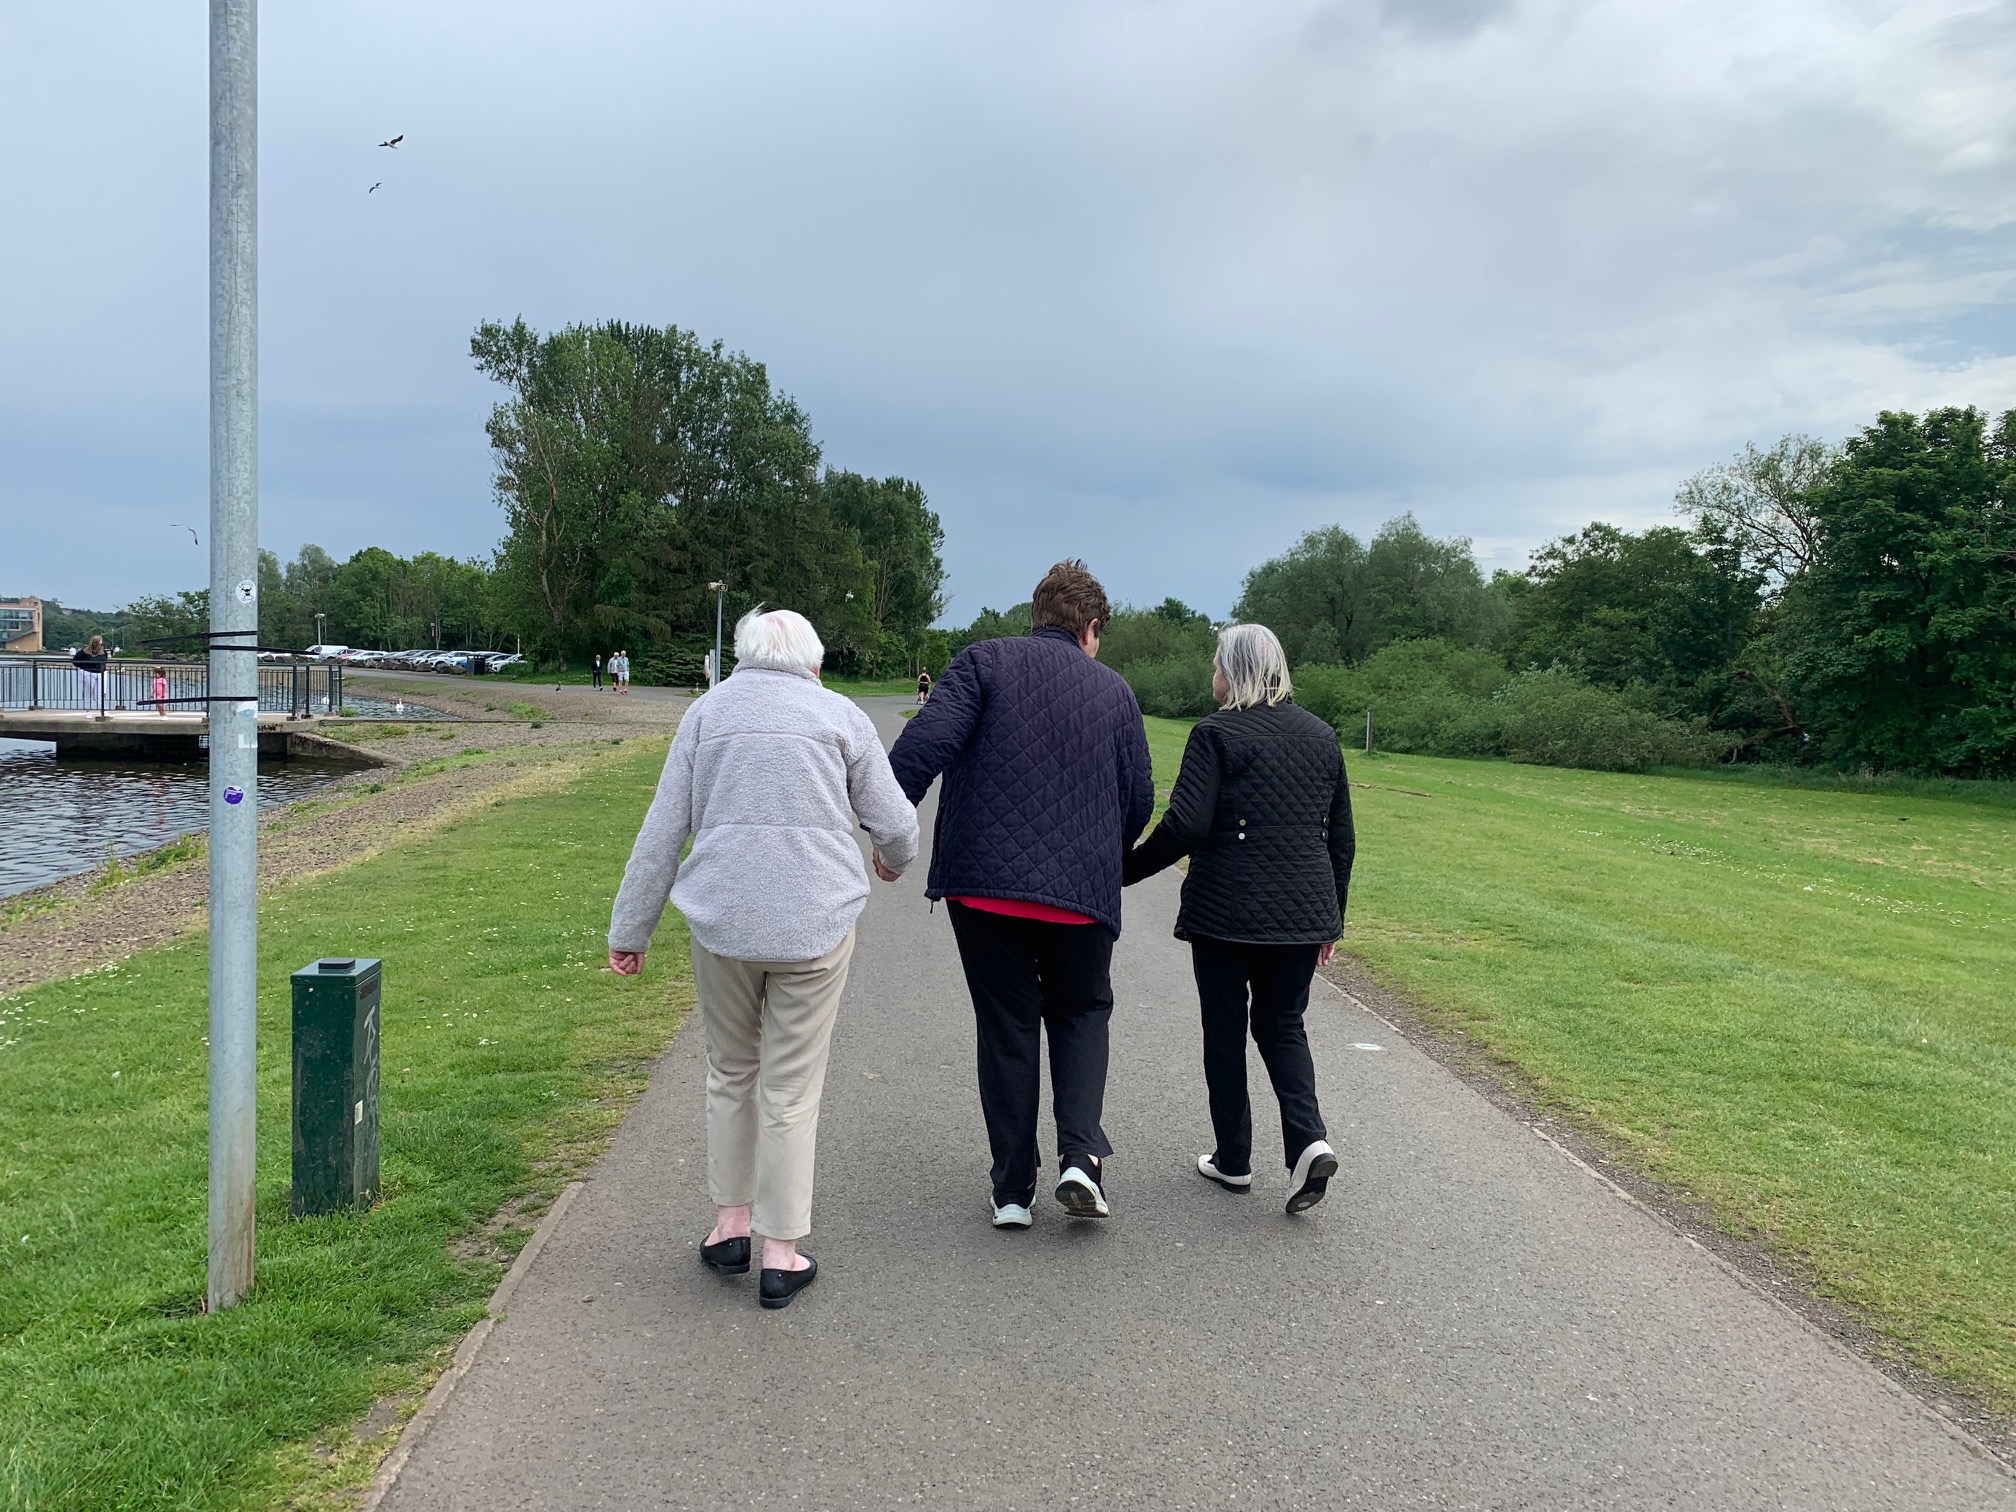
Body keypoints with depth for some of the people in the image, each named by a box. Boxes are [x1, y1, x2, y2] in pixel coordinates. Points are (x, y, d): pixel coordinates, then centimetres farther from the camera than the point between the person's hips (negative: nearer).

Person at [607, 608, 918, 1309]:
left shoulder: (707, 711, 8)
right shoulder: (841, 715, 4)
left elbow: (661, 832, 6)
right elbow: (895, 823, 7)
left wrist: (630, 929, 12)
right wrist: (893, 861, 30)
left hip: (722, 921, 2)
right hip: (815, 922, -1)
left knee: (731, 1071, 20)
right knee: (792, 1090, 6)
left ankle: (731, 1225, 27)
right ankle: (780, 1253, 13)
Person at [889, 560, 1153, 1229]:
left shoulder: (985, 662, 2)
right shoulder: (1114, 690, 9)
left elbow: (926, 741, -13)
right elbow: (1140, 798, 11)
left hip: (983, 884, -1)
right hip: (1082, 890, 1)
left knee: (1005, 1027, 10)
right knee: (1081, 1013, 20)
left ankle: (1012, 1189, 14)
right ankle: (1080, 1153, 0)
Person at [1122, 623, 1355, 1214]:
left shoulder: (1216, 734, -8)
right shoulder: (1321, 736, 10)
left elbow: (1185, 826, -17)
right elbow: (1342, 837, 13)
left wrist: (1127, 868, -4)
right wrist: (1331, 919, 20)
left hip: (1226, 914, -5)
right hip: (1302, 914, 5)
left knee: (1225, 1031, 11)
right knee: (1283, 1025, 17)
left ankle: (1233, 1161, 20)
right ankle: (1309, 1139, -3)